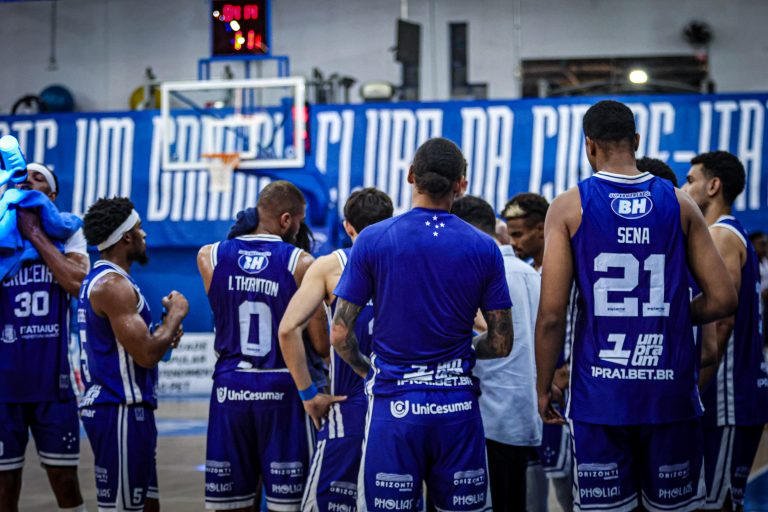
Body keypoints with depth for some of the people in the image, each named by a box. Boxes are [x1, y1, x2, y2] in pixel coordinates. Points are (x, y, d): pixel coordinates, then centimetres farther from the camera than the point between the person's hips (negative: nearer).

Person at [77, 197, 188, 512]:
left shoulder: (99, 280, 16)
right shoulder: (113, 284, -17)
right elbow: (146, 355, -22)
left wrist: (166, 331, 11)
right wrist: (176, 314, -7)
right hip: (120, 411, -11)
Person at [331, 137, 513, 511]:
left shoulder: (372, 240, -3)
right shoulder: (484, 248, 0)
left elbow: (340, 335, -3)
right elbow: (501, 343, 4)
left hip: (394, 409, -1)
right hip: (458, 409, 1)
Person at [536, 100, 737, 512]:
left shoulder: (569, 207, -2)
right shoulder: (680, 205, 3)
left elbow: (551, 315, -7)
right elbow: (722, 300, 1)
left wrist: (543, 389, 4)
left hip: (599, 396, -1)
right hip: (671, 395, 2)